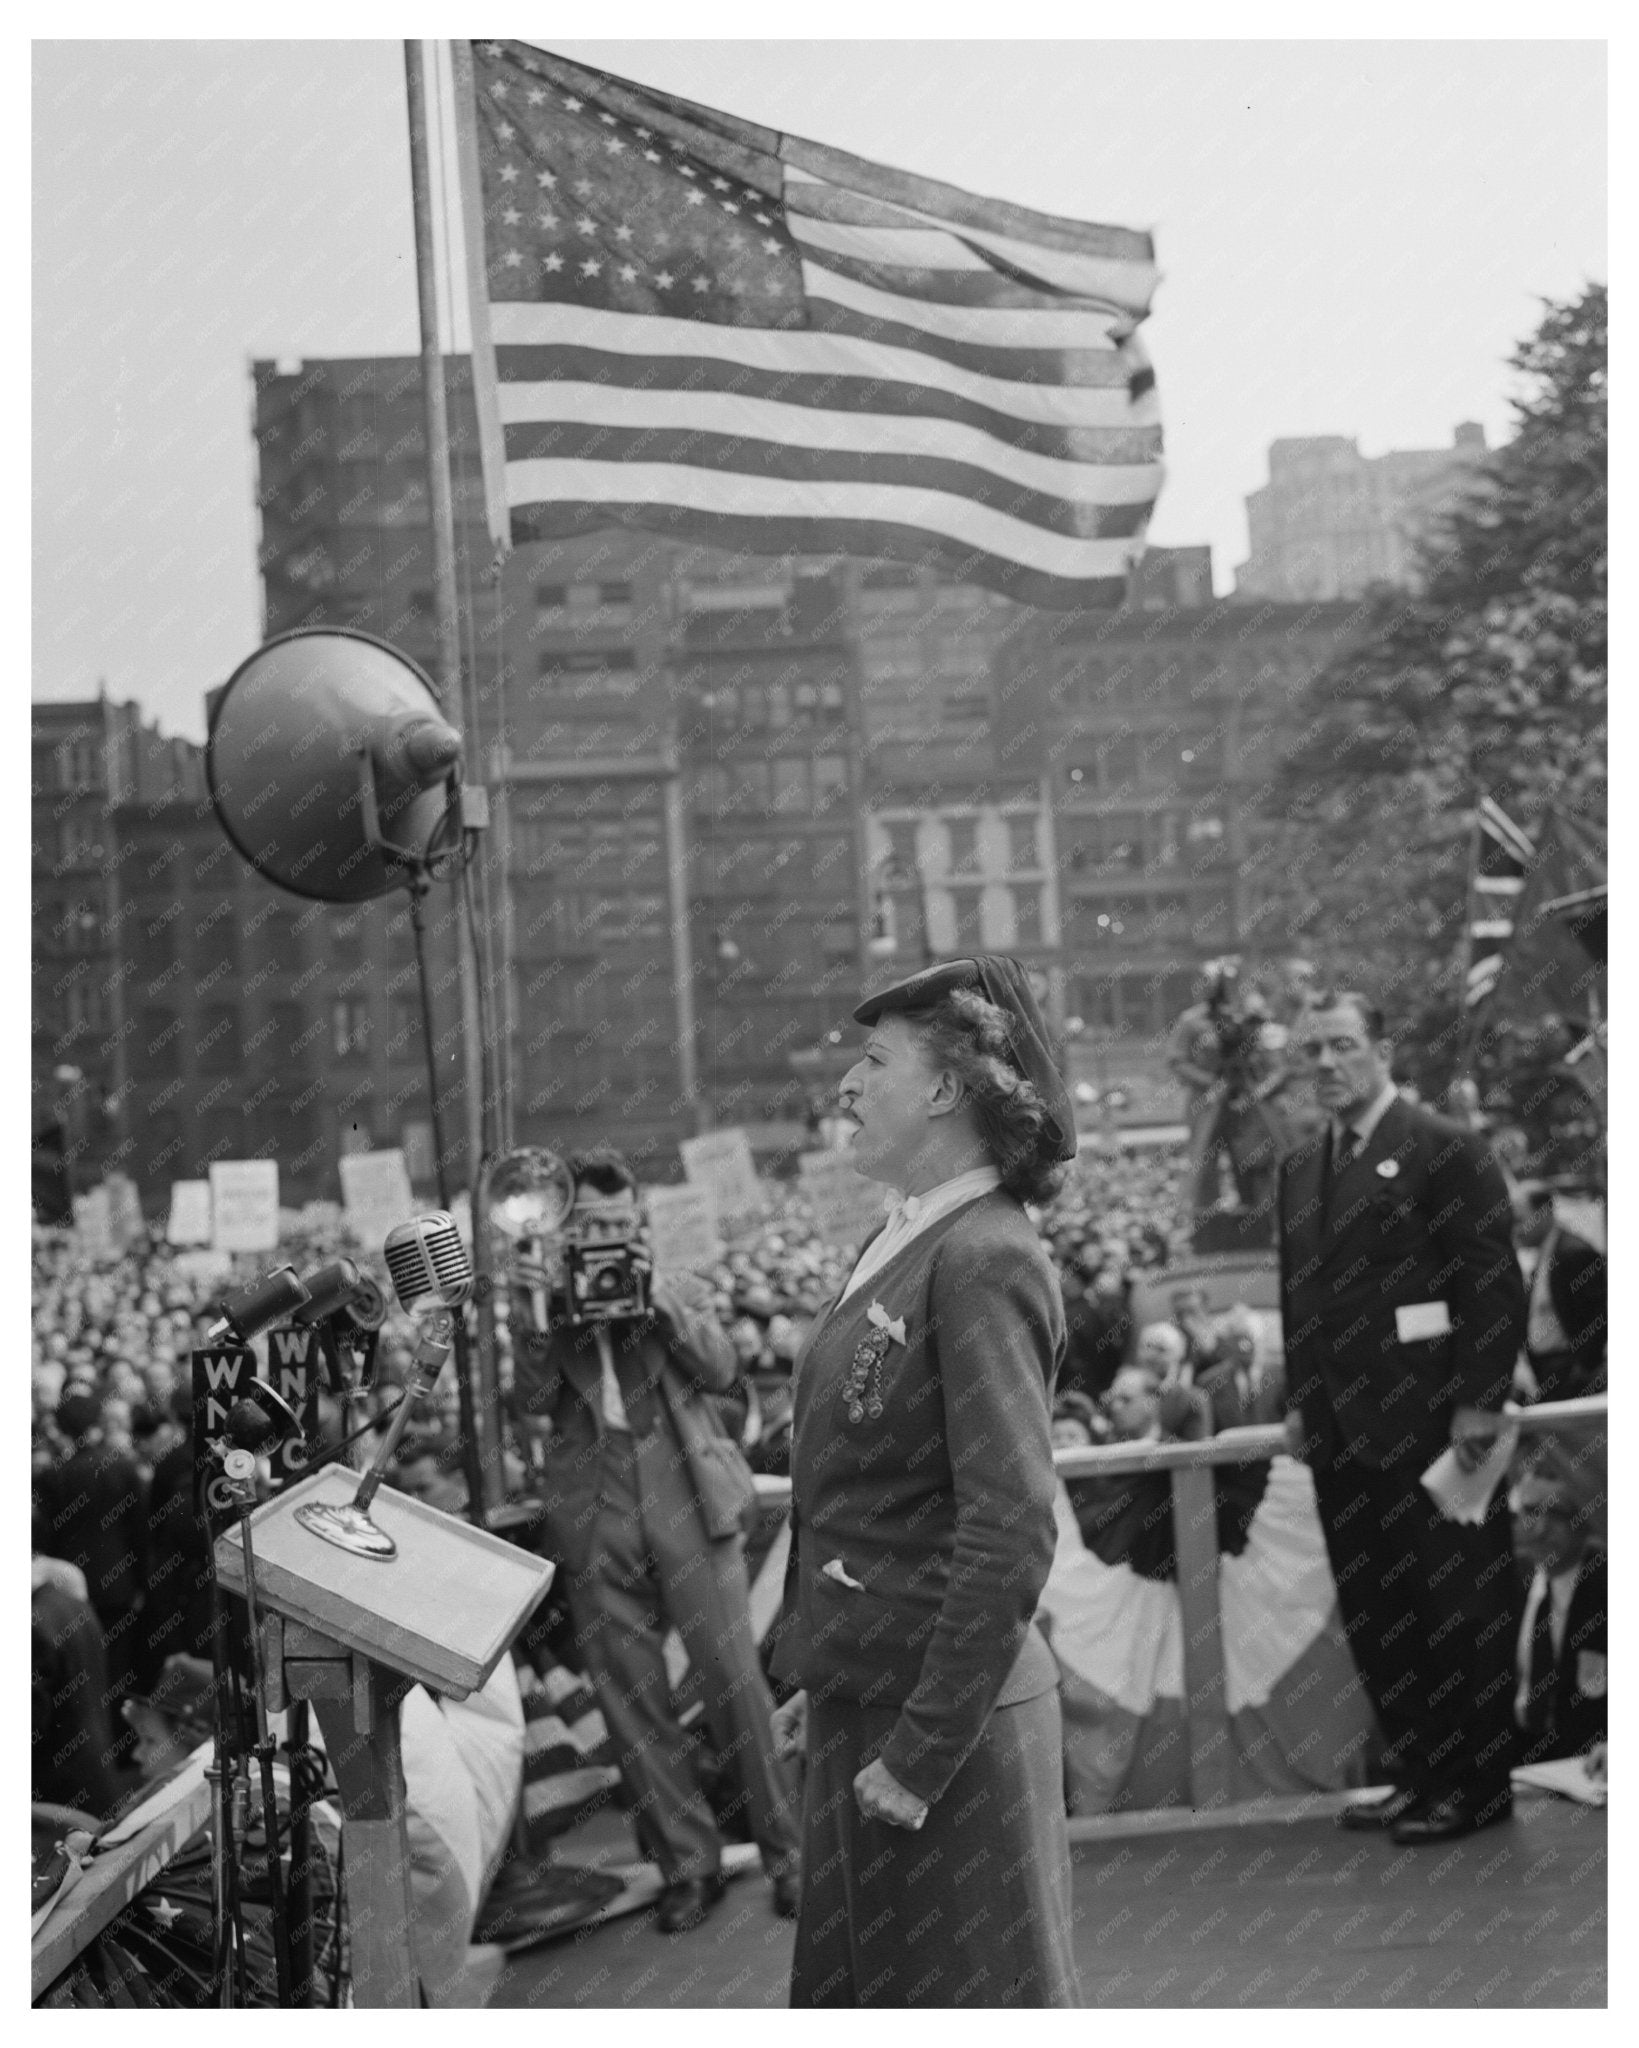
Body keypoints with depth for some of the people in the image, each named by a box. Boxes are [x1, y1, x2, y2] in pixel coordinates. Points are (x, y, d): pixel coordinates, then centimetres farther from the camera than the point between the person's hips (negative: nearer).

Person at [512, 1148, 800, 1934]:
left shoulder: (681, 1293, 13)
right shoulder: (545, 1308, 12)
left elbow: (720, 1370, -3)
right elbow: (536, 1396, -2)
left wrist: (657, 1300, -11)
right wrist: (540, 1315, -15)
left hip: (689, 1514, -1)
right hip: (595, 1530, 1)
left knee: (736, 1686, -2)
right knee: (631, 1705, 4)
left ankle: (787, 1852, 8)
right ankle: (688, 1863, 15)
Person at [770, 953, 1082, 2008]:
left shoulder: (985, 1259, -18)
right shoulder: (904, 1244, 9)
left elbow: (1010, 1536, -23)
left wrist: (922, 1751, -20)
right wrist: (825, 1684, 17)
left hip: (948, 1721, -9)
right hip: (864, 1703, 9)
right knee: (868, 1994, 18)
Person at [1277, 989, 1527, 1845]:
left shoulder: (1447, 1150, -7)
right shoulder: (1300, 1167, 14)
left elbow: (1496, 1285, -10)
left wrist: (1479, 1404, -15)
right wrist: (1301, 1400, 10)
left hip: (1429, 1424, -7)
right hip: (1342, 1435, 7)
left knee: (1458, 1611, 3)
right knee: (1373, 1617, 10)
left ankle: (1476, 1784, 14)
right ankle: (1419, 1774, 21)